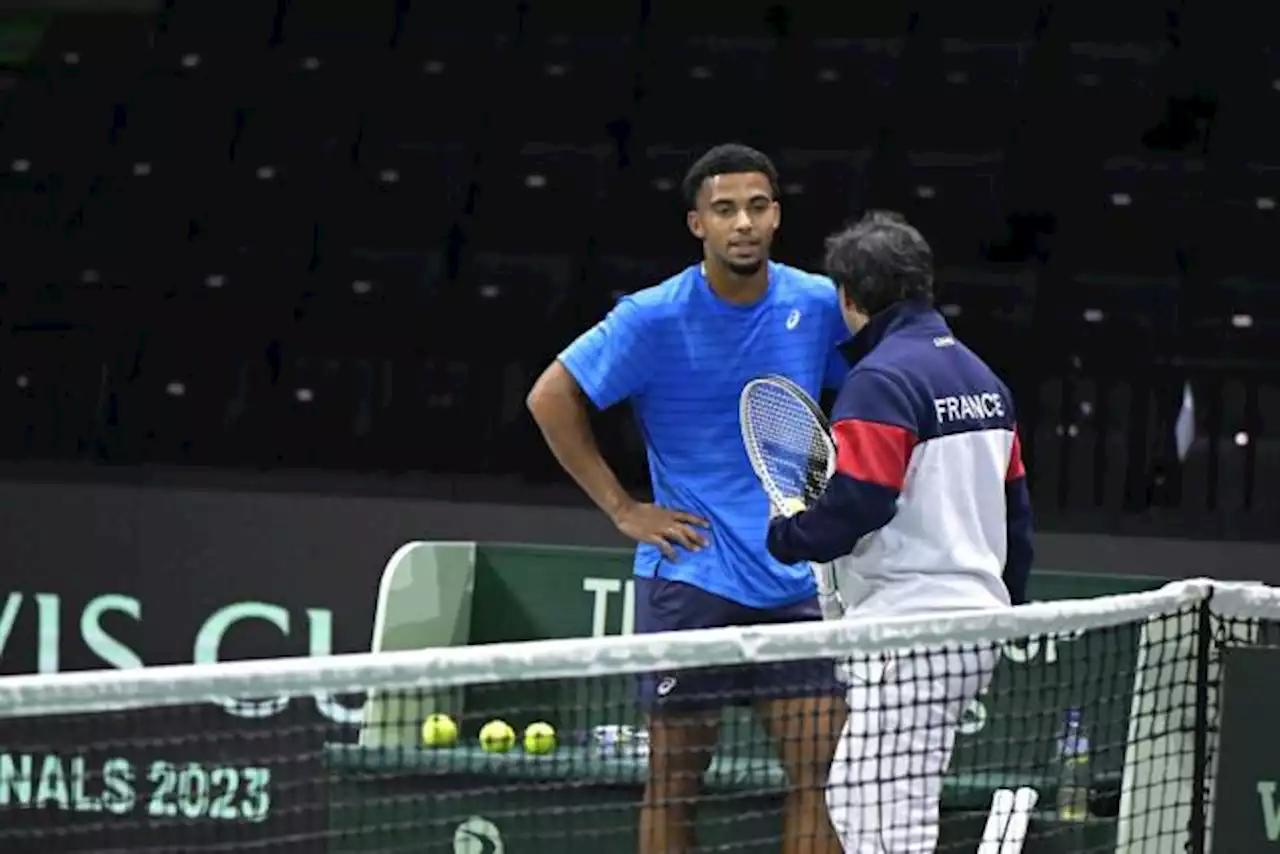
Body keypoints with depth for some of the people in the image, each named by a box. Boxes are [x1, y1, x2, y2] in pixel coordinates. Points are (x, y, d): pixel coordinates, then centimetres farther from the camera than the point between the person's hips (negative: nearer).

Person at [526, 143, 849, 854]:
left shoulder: (817, 305, 1)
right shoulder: (655, 318, -9)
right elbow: (551, 398, -4)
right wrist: (622, 509, -6)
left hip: (796, 583, 3)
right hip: (690, 577, -3)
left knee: (824, 771, -2)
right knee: (675, 779, 3)